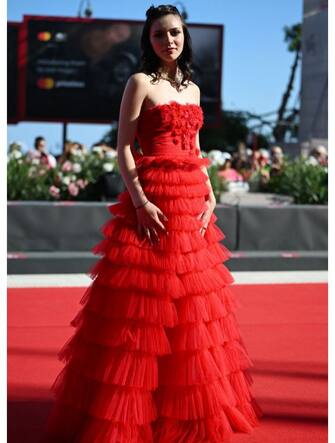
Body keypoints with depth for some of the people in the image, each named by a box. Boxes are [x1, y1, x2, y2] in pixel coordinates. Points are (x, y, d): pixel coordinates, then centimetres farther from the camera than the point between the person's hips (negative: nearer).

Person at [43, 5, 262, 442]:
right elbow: (123, 148, -7)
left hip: (193, 200, 7)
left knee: (193, 304, 10)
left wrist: (210, 195, 5)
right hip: (152, 199, -7)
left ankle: (186, 405, 23)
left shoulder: (193, 89, 16)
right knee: (142, 305, -5)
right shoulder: (140, 82, -2)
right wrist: (139, 200, -18)